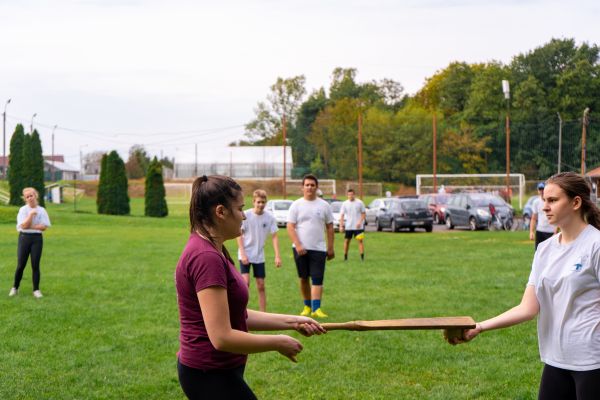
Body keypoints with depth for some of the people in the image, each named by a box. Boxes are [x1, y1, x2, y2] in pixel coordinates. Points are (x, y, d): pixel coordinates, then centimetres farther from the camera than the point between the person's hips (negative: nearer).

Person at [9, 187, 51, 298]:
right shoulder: (23, 210, -2)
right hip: (24, 237, -1)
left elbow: (43, 227, -6)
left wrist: (30, 226, -12)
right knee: (21, 265, 1)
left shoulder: (41, 210, 2)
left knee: (35, 265, 1)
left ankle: (36, 290, 8)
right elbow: (24, 226, -13)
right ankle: (15, 288, 16)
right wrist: (31, 214, -17)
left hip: (37, 238, 1)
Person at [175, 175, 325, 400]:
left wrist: (292, 322, 8)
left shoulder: (212, 251, 10)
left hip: (206, 371, 10)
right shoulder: (207, 258, -22)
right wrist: (278, 342, -14)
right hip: (212, 375, -10)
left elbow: (236, 315, 14)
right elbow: (222, 337, -26)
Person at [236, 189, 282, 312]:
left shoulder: (269, 217, -5)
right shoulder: (246, 215, -11)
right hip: (245, 254, -3)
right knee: (246, 282, -16)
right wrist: (243, 254, -15)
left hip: (259, 256, 3)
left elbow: (274, 237, -3)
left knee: (261, 285, 6)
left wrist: (277, 256, -11)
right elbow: (239, 235, -7)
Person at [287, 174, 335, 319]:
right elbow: (290, 227, -3)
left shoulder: (324, 205, 6)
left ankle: (316, 309, -14)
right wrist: (298, 245, -15)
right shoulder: (296, 205, 2)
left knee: (317, 279, -9)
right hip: (300, 248, 0)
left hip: (319, 248, 0)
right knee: (303, 278, 8)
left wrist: (330, 248, 3)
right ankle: (307, 306, 22)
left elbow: (329, 227, 9)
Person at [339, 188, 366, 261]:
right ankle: (345, 257, 17)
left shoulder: (359, 202, -1)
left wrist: (360, 222, -13)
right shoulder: (345, 204, 4)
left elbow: (364, 214, 2)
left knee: (360, 240, -6)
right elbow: (342, 215, 4)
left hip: (358, 226, -2)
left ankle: (362, 257, -6)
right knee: (347, 240, 7)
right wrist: (341, 226, -4)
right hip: (348, 226, 2)